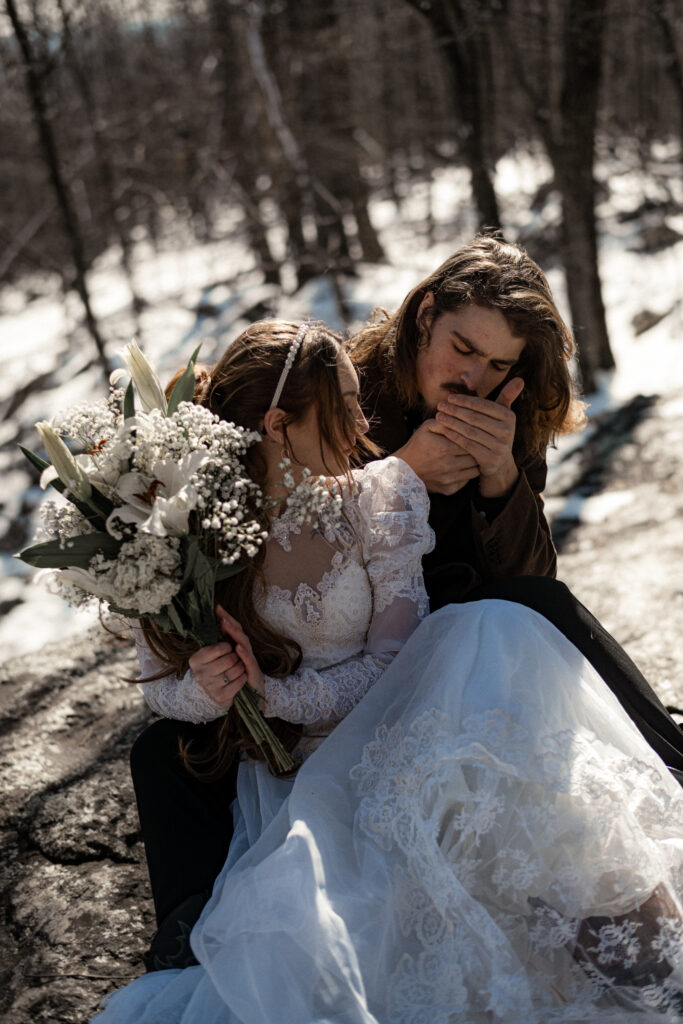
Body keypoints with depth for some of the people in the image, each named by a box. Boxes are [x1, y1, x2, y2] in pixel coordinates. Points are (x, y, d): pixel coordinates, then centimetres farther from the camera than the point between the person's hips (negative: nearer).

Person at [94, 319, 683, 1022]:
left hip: (389, 744, 1)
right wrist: (207, 692, -18)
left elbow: (390, 663, -5)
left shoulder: (380, 498, -4)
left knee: (488, 632, -32)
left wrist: (268, 693, -19)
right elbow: (162, 687, 6)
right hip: (291, 775, 0)